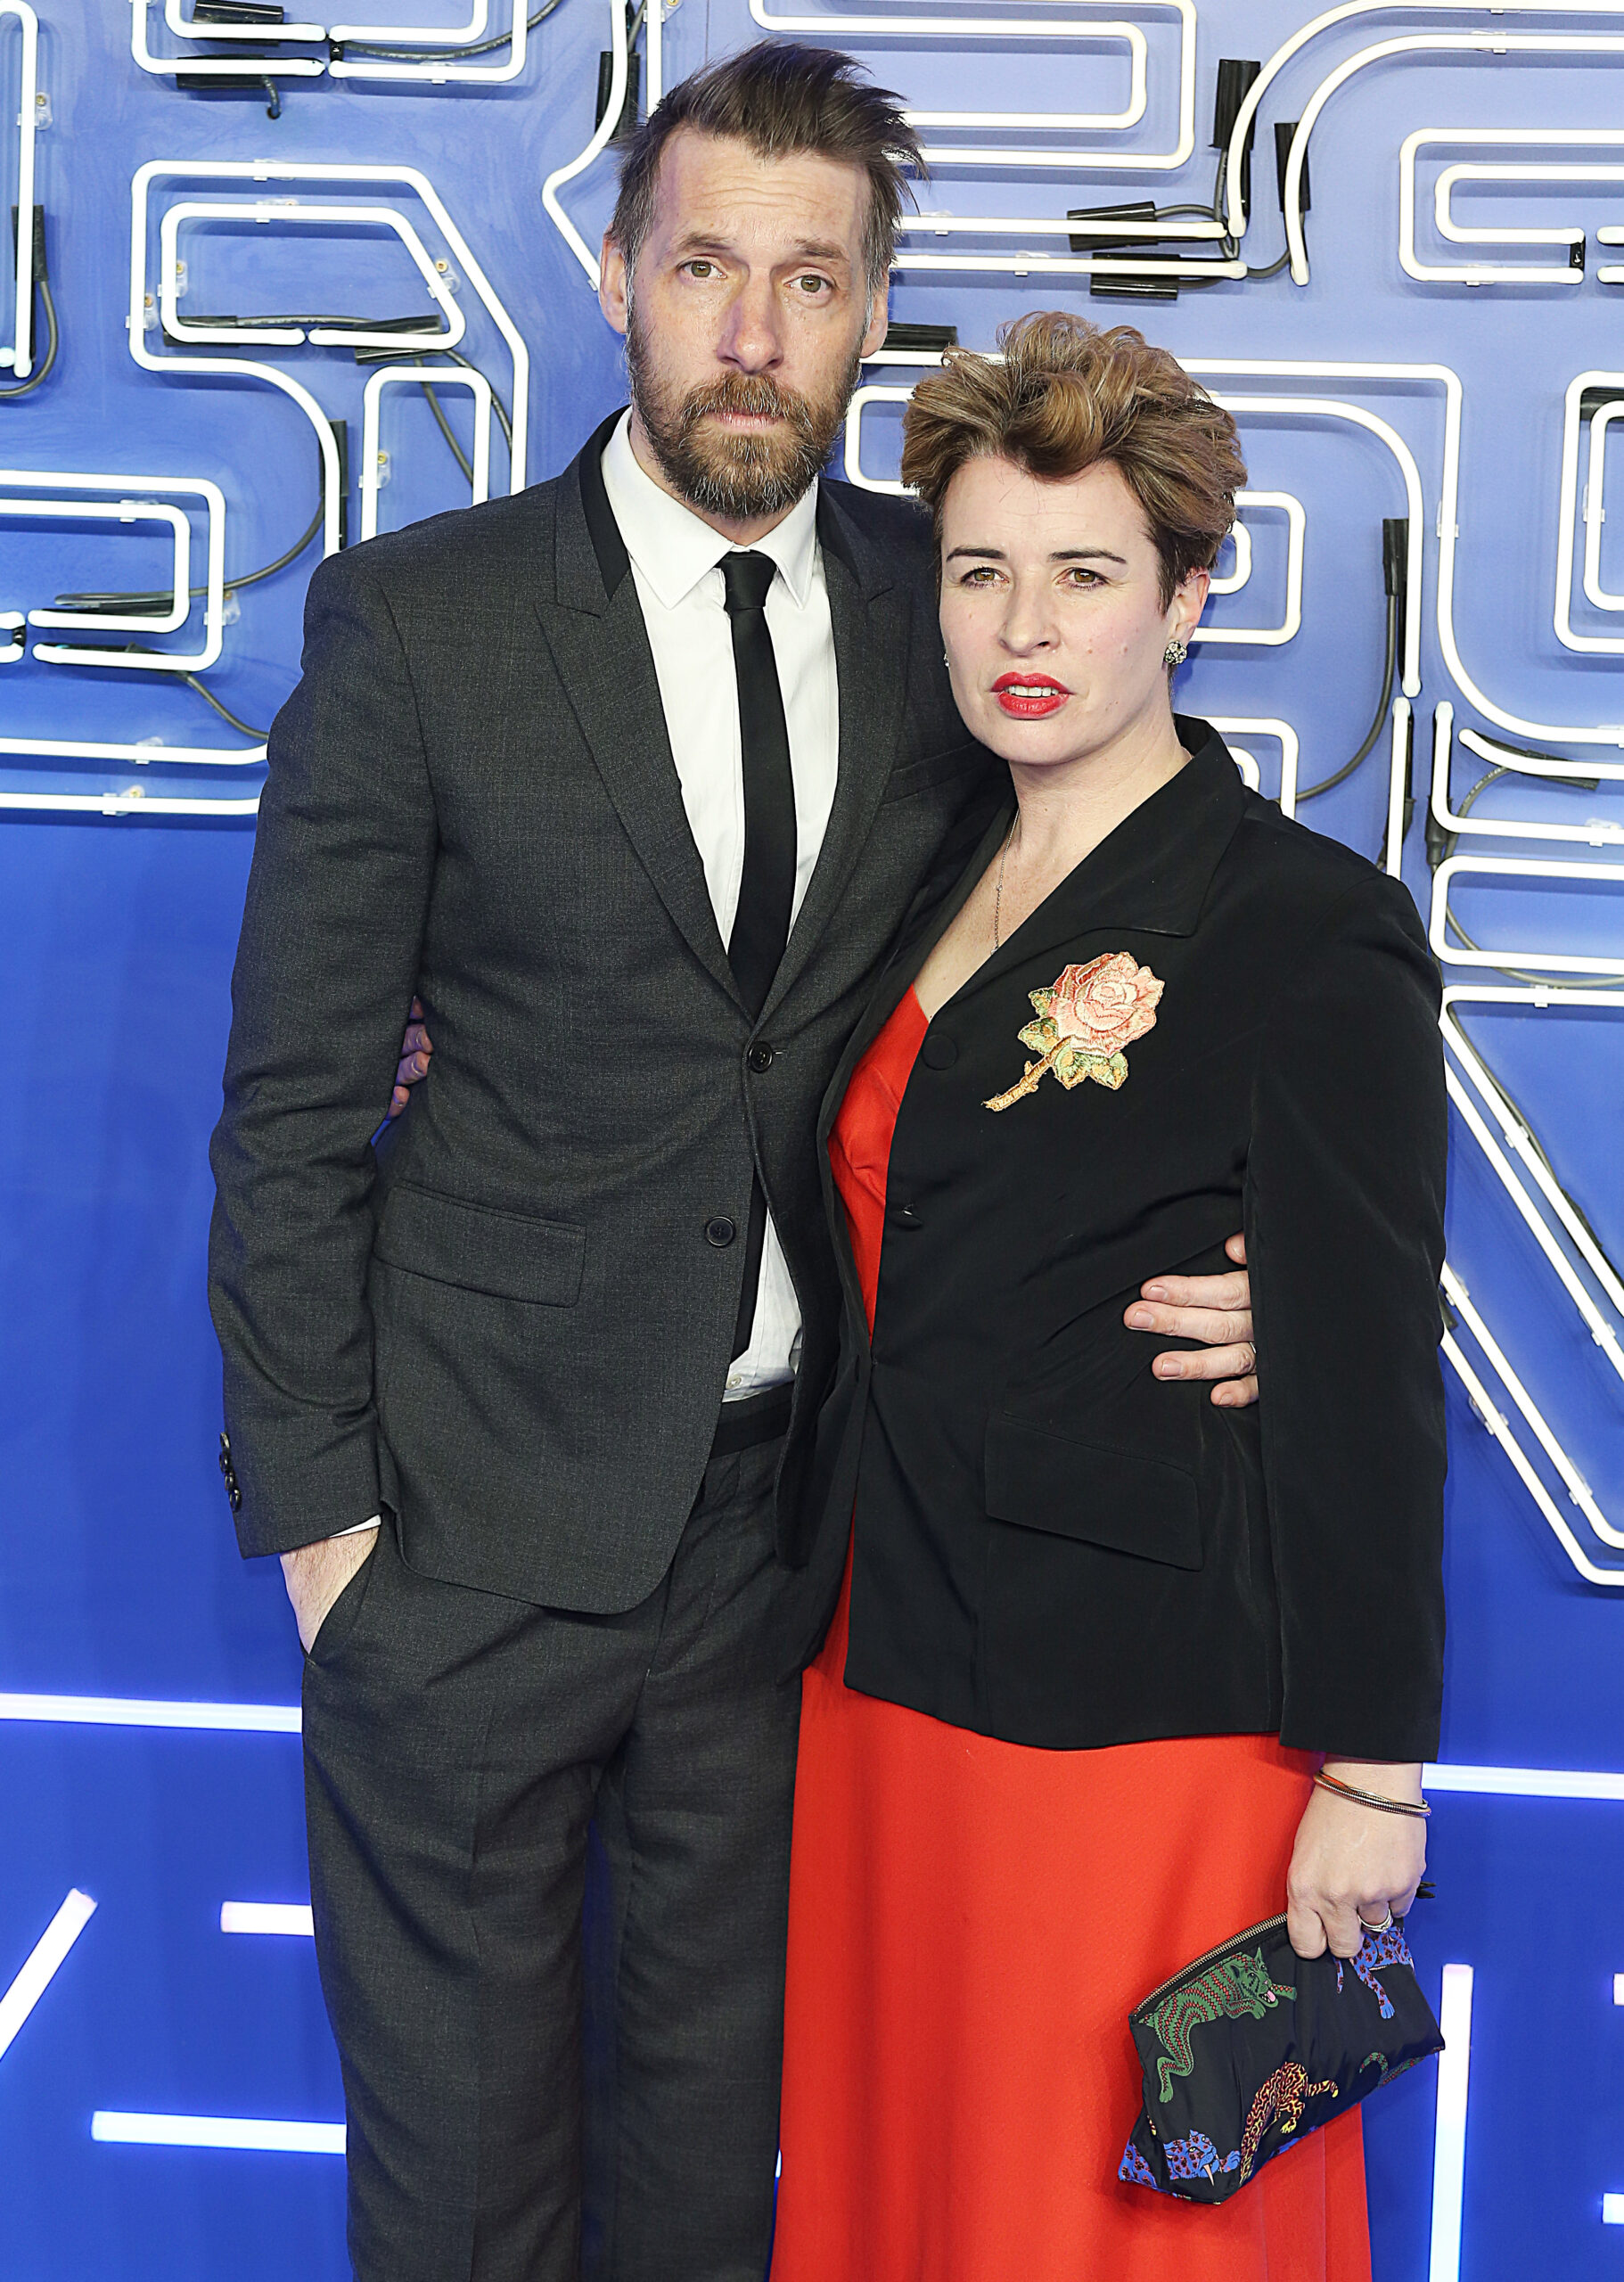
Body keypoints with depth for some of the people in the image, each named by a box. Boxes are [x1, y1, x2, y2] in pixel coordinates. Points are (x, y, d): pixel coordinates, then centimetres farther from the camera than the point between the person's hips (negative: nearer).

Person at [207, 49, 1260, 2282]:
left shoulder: (937, 608, 2)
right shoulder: (416, 618, -8)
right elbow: (296, 1101, -6)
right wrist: (311, 1504, -8)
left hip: (791, 1491, 3)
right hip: (481, 1503, -3)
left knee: (716, 2093, 19)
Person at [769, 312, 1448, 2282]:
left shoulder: (1311, 932, -13)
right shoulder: (938, 897, 8)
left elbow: (1364, 1383, -13)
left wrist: (1370, 1777, -12)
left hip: (1140, 1726, -7)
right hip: (893, 1683, 7)